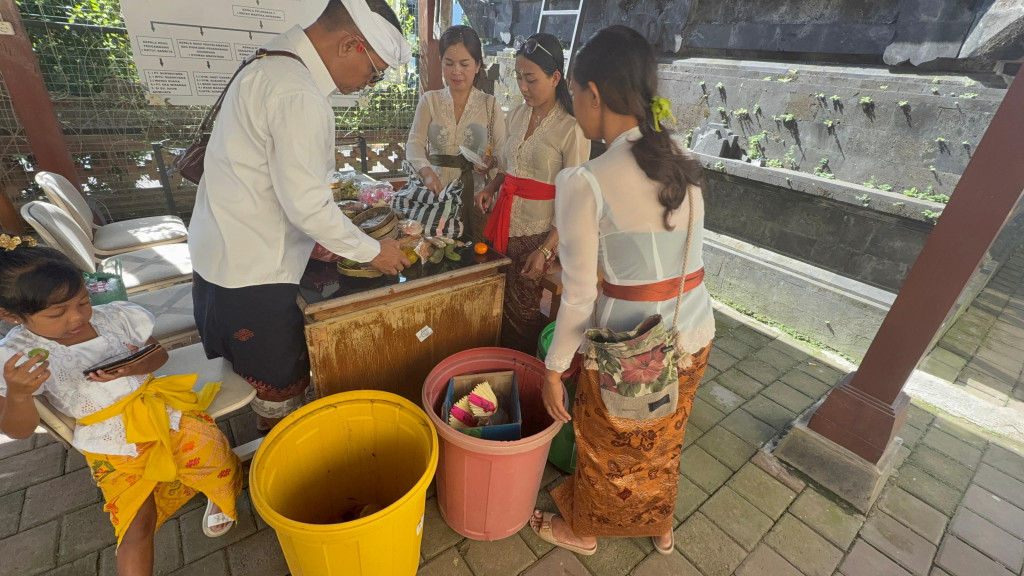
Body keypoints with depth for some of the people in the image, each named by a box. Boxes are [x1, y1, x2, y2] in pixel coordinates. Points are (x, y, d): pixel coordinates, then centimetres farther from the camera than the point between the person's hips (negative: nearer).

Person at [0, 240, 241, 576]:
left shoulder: (117, 316, -5)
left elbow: (159, 354, 9)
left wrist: (140, 366, -16)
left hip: (168, 413, 2)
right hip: (114, 446, -1)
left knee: (223, 470, -9)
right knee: (136, 525, -6)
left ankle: (220, 496, 24)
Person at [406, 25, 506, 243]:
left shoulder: (490, 105, 4)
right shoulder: (430, 101, 5)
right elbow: (414, 144, -7)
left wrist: (492, 163, -22)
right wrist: (427, 172, -27)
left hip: (475, 197, -1)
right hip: (437, 193, 1)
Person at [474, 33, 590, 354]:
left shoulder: (571, 129, -12)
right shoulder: (517, 116, 8)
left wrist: (546, 249, -20)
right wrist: (491, 188, 1)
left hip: (539, 233, -6)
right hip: (506, 223, 6)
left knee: (520, 314, 3)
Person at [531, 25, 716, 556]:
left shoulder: (584, 184, -22)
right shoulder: (683, 163, -1)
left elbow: (579, 299, -19)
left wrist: (554, 369, -5)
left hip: (628, 347, -6)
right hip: (694, 334, 6)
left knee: (605, 449, 21)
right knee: (663, 443, 30)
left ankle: (581, 530, 51)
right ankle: (660, 526, 57)